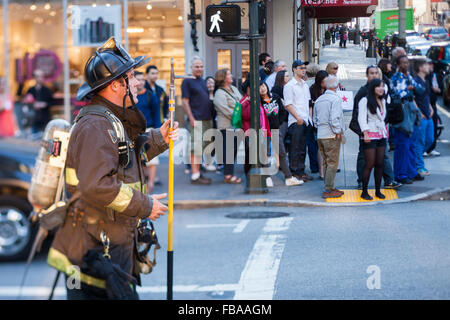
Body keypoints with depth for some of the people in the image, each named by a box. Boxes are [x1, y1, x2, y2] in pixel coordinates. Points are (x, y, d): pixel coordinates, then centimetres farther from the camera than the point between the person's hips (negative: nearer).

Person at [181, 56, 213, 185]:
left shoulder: (203, 81, 18)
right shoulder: (187, 81, -5)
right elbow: (185, 102, -10)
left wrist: (211, 116, 17)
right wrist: (192, 119, -17)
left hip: (207, 120, 8)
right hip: (196, 120, -8)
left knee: (201, 147, 11)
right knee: (196, 147, -9)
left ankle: (198, 173, 18)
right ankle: (195, 176, -8)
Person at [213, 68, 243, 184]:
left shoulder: (234, 89, 16)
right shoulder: (219, 94, -11)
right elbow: (226, 111, -17)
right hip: (227, 125, -8)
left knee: (234, 149, 10)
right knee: (229, 149, -6)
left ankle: (230, 173, 18)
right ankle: (228, 175, -2)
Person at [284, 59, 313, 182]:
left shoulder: (305, 85, 17)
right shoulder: (289, 86, -6)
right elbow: (288, 104, -11)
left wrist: (310, 118, 12)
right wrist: (298, 117, -18)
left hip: (306, 121, 7)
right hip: (296, 121, -7)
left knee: (303, 148, 11)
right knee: (295, 148, -5)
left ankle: (301, 171, 17)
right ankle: (294, 172, -1)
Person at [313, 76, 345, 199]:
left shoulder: (318, 100, 12)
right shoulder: (336, 99, -10)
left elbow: (315, 118, 18)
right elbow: (334, 118, -18)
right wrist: (338, 132, -10)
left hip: (320, 135, 7)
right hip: (332, 135, -7)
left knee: (326, 163, 13)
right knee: (332, 163, -4)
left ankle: (329, 187, 17)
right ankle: (328, 190, -6)